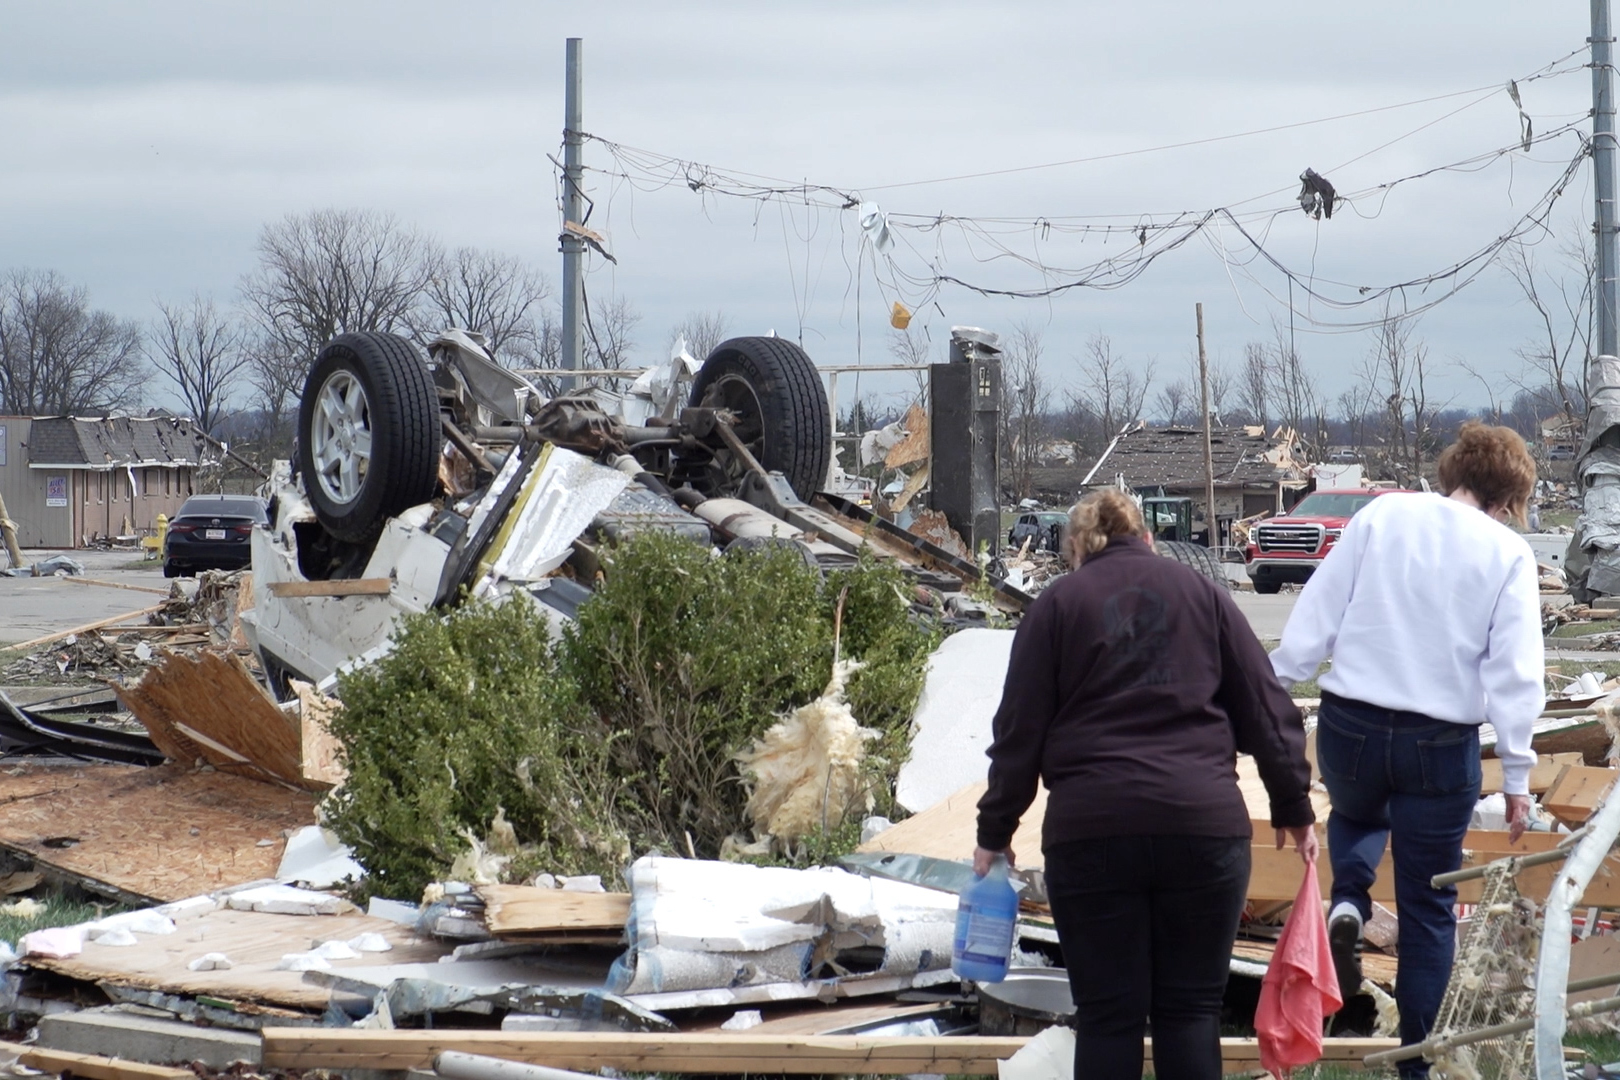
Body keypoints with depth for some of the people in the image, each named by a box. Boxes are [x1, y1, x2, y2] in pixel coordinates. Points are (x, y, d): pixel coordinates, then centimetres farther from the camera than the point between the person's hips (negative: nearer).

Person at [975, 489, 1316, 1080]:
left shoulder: (1058, 603, 8)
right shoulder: (1203, 594, 13)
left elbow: (1019, 731, 6)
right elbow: (1266, 709, 10)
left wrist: (995, 831, 12)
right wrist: (1294, 809, 16)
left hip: (1092, 828, -1)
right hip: (1204, 825, 1)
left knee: (1108, 1015, 4)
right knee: (1191, 1009, 8)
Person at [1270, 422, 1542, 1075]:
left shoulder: (1383, 514, 0)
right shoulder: (1508, 554, -3)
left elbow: (1316, 614, 0)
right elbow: (1515, 673, -6)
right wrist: (1517, 775, -2)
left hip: (1349, 726, 1)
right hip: (1441, 745, -1)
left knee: (1357, 813, 35)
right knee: (1428, 909, 12)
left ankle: (1348, 903, 5)